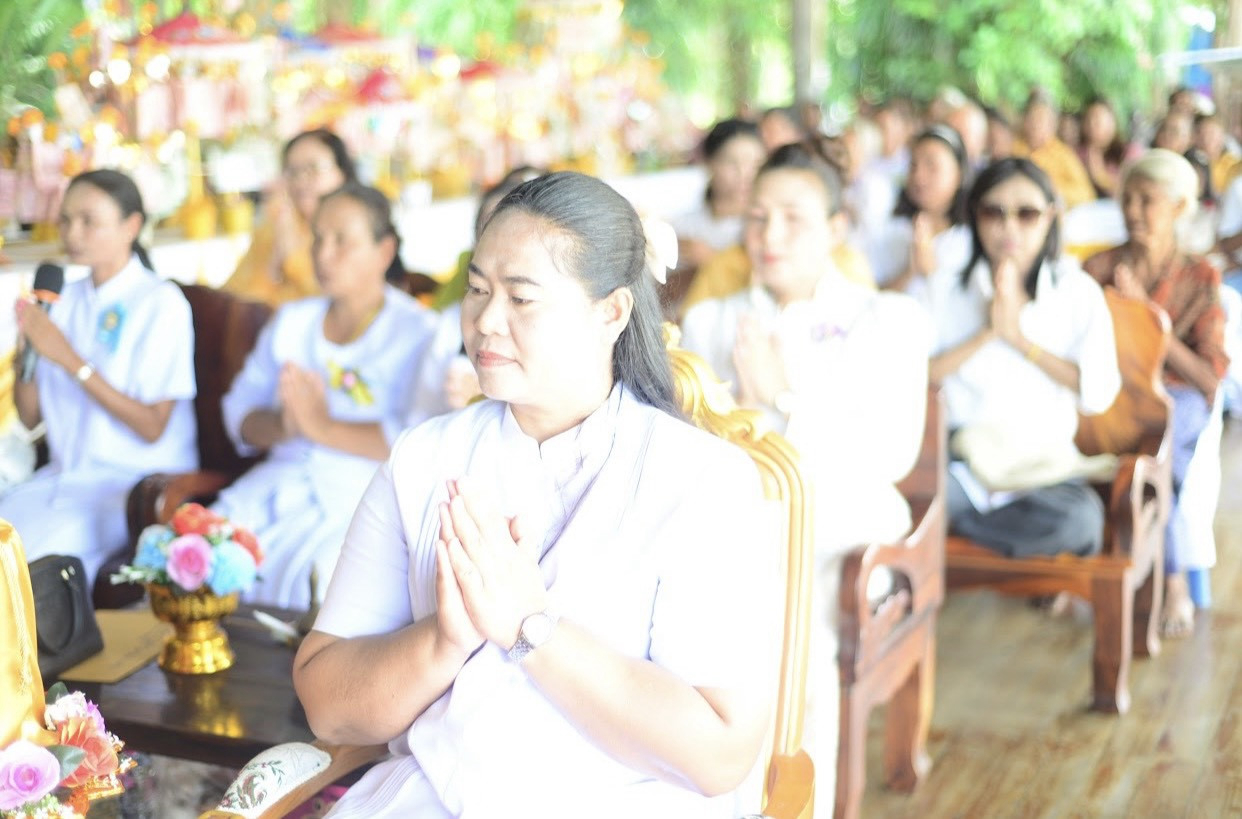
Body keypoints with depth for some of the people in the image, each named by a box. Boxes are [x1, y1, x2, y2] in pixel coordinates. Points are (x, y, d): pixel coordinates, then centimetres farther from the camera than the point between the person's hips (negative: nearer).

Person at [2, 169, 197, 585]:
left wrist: (69, 358, -17)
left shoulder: (161, 303, -7)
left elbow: (151, 428, -13)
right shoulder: (64, 298, 11)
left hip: (139, 479, -6)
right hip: (62, 473, 6)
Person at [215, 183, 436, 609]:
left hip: (365, 492, -5)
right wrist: (281, 427, -8)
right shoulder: (291, 320, 21)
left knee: (317, 570, -32)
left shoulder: (416, 331, 0)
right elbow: (239, 412, 15)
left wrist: (324, 427, -15)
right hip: (283, 477, 5)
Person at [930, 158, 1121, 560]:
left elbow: (1099, 392, -6)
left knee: (1078, 519, -33)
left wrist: (1020, 336, -9)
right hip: (962, 450, -2)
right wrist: (987, 333, -10)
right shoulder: (947, 290, 9)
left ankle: (957, 522, -13)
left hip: (1042, 457, 2)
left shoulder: (1078, 292, 7)